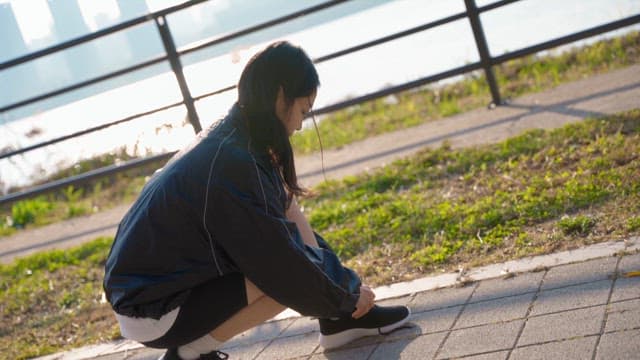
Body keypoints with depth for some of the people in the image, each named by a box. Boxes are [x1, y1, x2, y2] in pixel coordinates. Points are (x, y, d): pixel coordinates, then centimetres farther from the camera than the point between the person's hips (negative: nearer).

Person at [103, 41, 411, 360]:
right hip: (152, 314, -9)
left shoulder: (229, 138, 2)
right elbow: (281, 262, -21)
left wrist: (344, 288, 5)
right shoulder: (231, 161, -26)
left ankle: (339, 318, 6)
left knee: (283, 206, 4)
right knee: (292, 275, -19)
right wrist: (347, 296, -5)